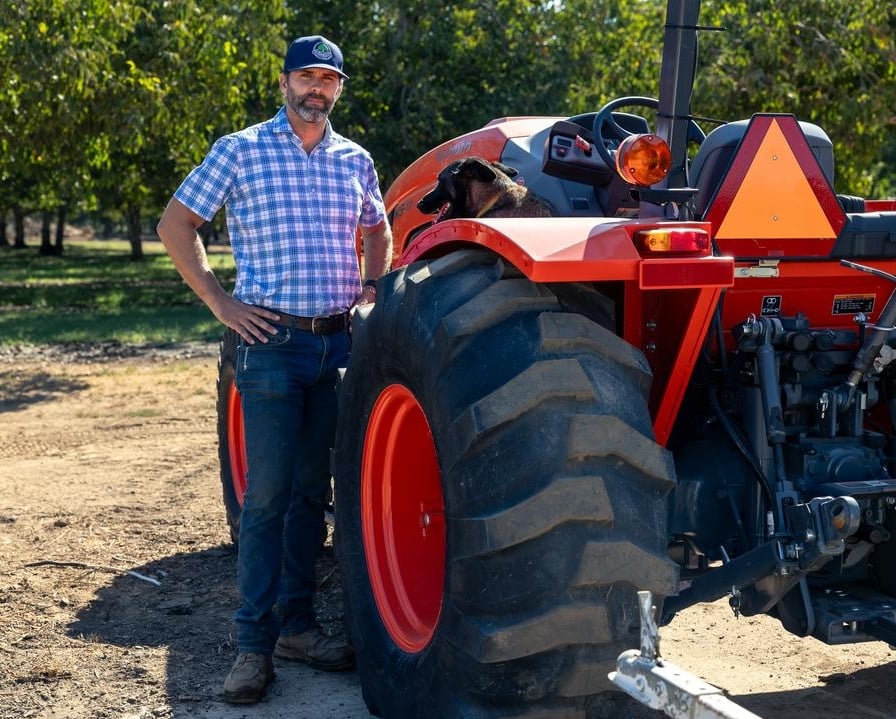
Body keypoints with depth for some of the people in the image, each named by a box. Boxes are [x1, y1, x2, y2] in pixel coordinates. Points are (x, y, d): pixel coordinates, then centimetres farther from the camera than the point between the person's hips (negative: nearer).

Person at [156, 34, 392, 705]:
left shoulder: (354, 160, 11)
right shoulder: (240, 151, -2)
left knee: (312, 491, 10)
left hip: (338, 342, 4)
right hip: (272, 341, -4)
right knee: (266, 495, -5)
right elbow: (176, 224, 2)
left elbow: (378, 229, 28)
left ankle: (298, 624, 20)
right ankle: (255, 643, 1)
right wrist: (221, 302, -5)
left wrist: (374, 287, 11)